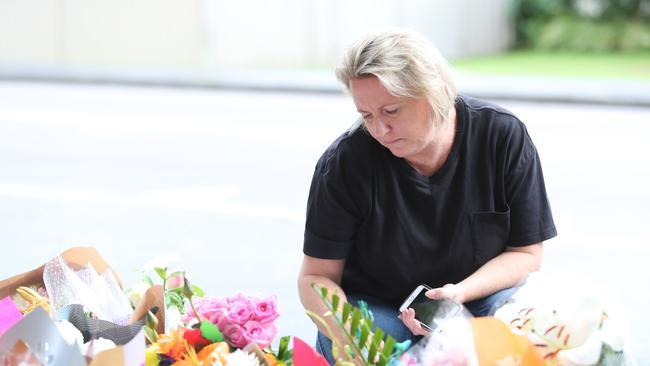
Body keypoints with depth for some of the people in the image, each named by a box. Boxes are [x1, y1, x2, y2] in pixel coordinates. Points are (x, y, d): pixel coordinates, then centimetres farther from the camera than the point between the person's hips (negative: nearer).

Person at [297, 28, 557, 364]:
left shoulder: (505, 137, -13)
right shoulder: (344, 162, -17)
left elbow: (526, 254, -7)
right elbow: (316, 276, -10)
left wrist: (460, 292, -25)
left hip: (477, 297, 2)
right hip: (375, 307, -2)